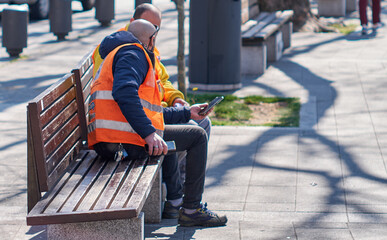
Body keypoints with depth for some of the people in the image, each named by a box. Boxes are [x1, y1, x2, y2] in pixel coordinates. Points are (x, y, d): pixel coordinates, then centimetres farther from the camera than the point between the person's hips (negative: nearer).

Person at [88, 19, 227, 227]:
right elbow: (124, 92, -25)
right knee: (197, 136, 4)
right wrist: (149, 132, -28)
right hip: (127, 140, -11)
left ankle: (174, 200, 41)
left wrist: (186, 113, 36)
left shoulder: (115, 54, 30)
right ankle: (191, 210, 5)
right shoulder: (133, 53, -4)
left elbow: (148, 111, 31)